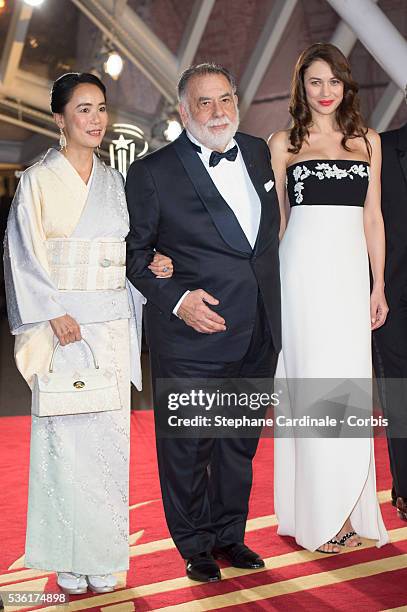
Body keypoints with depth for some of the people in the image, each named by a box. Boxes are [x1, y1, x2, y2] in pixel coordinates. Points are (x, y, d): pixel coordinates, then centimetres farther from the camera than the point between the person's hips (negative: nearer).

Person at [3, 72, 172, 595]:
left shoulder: (115, 182, 13)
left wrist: (151, 263, -4)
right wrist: (54, 314, -14)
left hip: (112, 324, 4)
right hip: (61, 325, -4)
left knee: (110, 433, 5)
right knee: (65, 437, -3)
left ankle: (105, 553, 16)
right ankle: (69, 558, 9)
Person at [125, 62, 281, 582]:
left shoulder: (257, 152, 8)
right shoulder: (152, 172, -9)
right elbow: (133, 252, -5)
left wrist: (271, 298, 12)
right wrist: (175, 299, -16)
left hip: (258, 333, 5)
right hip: (192, 332, -5)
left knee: (240, 441, 17)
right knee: (188, 442, 6)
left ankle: (229, 535, 35)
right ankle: (196, 545, 26)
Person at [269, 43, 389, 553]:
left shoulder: (368, 141, 14)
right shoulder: (284, 144, 7)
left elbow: (373, 218, 13)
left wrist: (378, 286, 8)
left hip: (351, 271, 3)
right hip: (303, 268, -2)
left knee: (350, 384, 1)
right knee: (312, 383, -3)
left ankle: (346, 509, 12)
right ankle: (317, 516, 5)